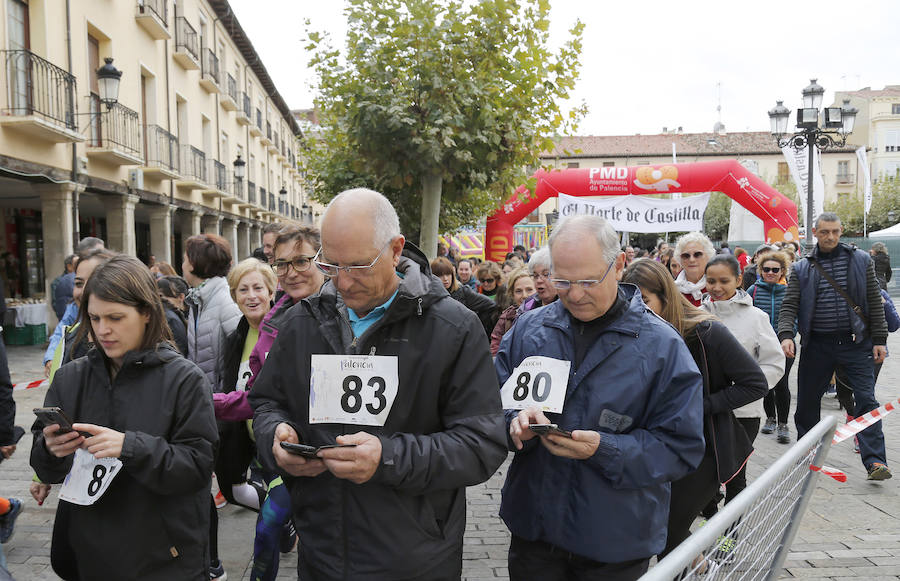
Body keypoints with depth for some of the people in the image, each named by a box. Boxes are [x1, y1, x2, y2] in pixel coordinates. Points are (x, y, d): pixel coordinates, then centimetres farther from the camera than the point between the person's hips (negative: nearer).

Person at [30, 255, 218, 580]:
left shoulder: (184, 379, -11)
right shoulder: (70, 378, 1)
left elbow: (198, 466, -15)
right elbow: (47, 471, 4)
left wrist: (130, 447, -27)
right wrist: (50, 451, -17)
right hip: (86, 553, 4)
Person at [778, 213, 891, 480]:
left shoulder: (861, 261, 5)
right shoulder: (802, 268, 5)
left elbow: (875, 302, 5)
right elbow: (789, 305, -2)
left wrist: (879, 340, 0)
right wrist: (786, 334, -19)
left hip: (856, 343, -1)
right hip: (817, 345, 1)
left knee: (866, 401, -5)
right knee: (807, 400, 9)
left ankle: (874, 460, -1)